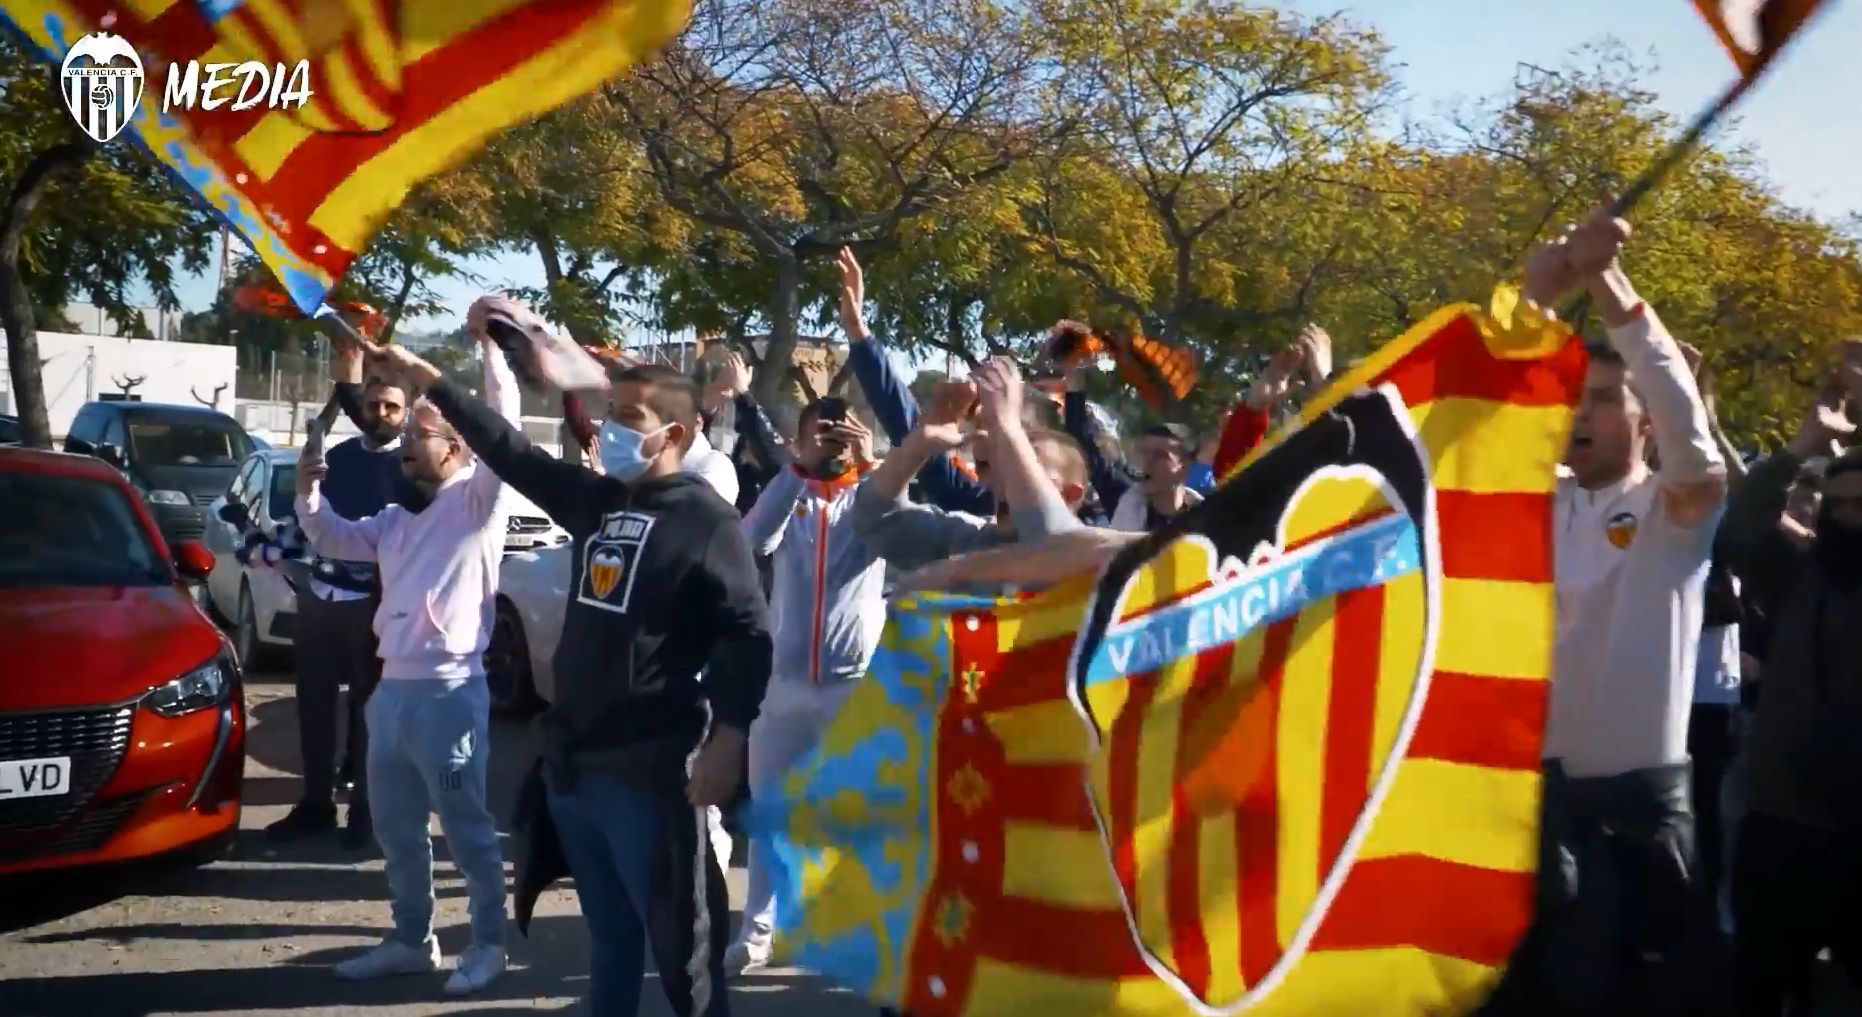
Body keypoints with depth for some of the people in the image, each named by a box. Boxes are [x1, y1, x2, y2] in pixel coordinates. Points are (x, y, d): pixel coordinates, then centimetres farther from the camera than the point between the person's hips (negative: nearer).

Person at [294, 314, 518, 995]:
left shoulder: (476, 499, -7)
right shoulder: (398, 516, 17)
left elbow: (502, 427, -20)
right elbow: (336, 539, 27)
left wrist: (489, 345, -26)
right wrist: (308, 494, 8)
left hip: (450, 691, -8)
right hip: (393, 687, 8)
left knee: (468, 829, 0)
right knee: (395, 827, 16)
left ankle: (488, 944, 12)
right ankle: (411, 940, 28)